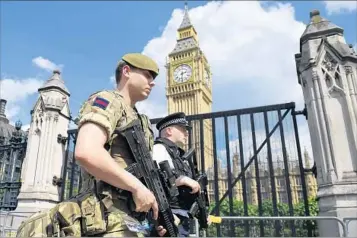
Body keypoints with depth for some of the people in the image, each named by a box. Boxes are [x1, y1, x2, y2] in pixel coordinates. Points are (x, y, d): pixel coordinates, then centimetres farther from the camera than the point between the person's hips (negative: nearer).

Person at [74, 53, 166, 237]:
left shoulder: (140, 121, 22)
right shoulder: (108, 100, -3)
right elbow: (86, 152, -22)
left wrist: (156, 212, 9)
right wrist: (137, 187, -17)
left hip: (137, 223, 9)